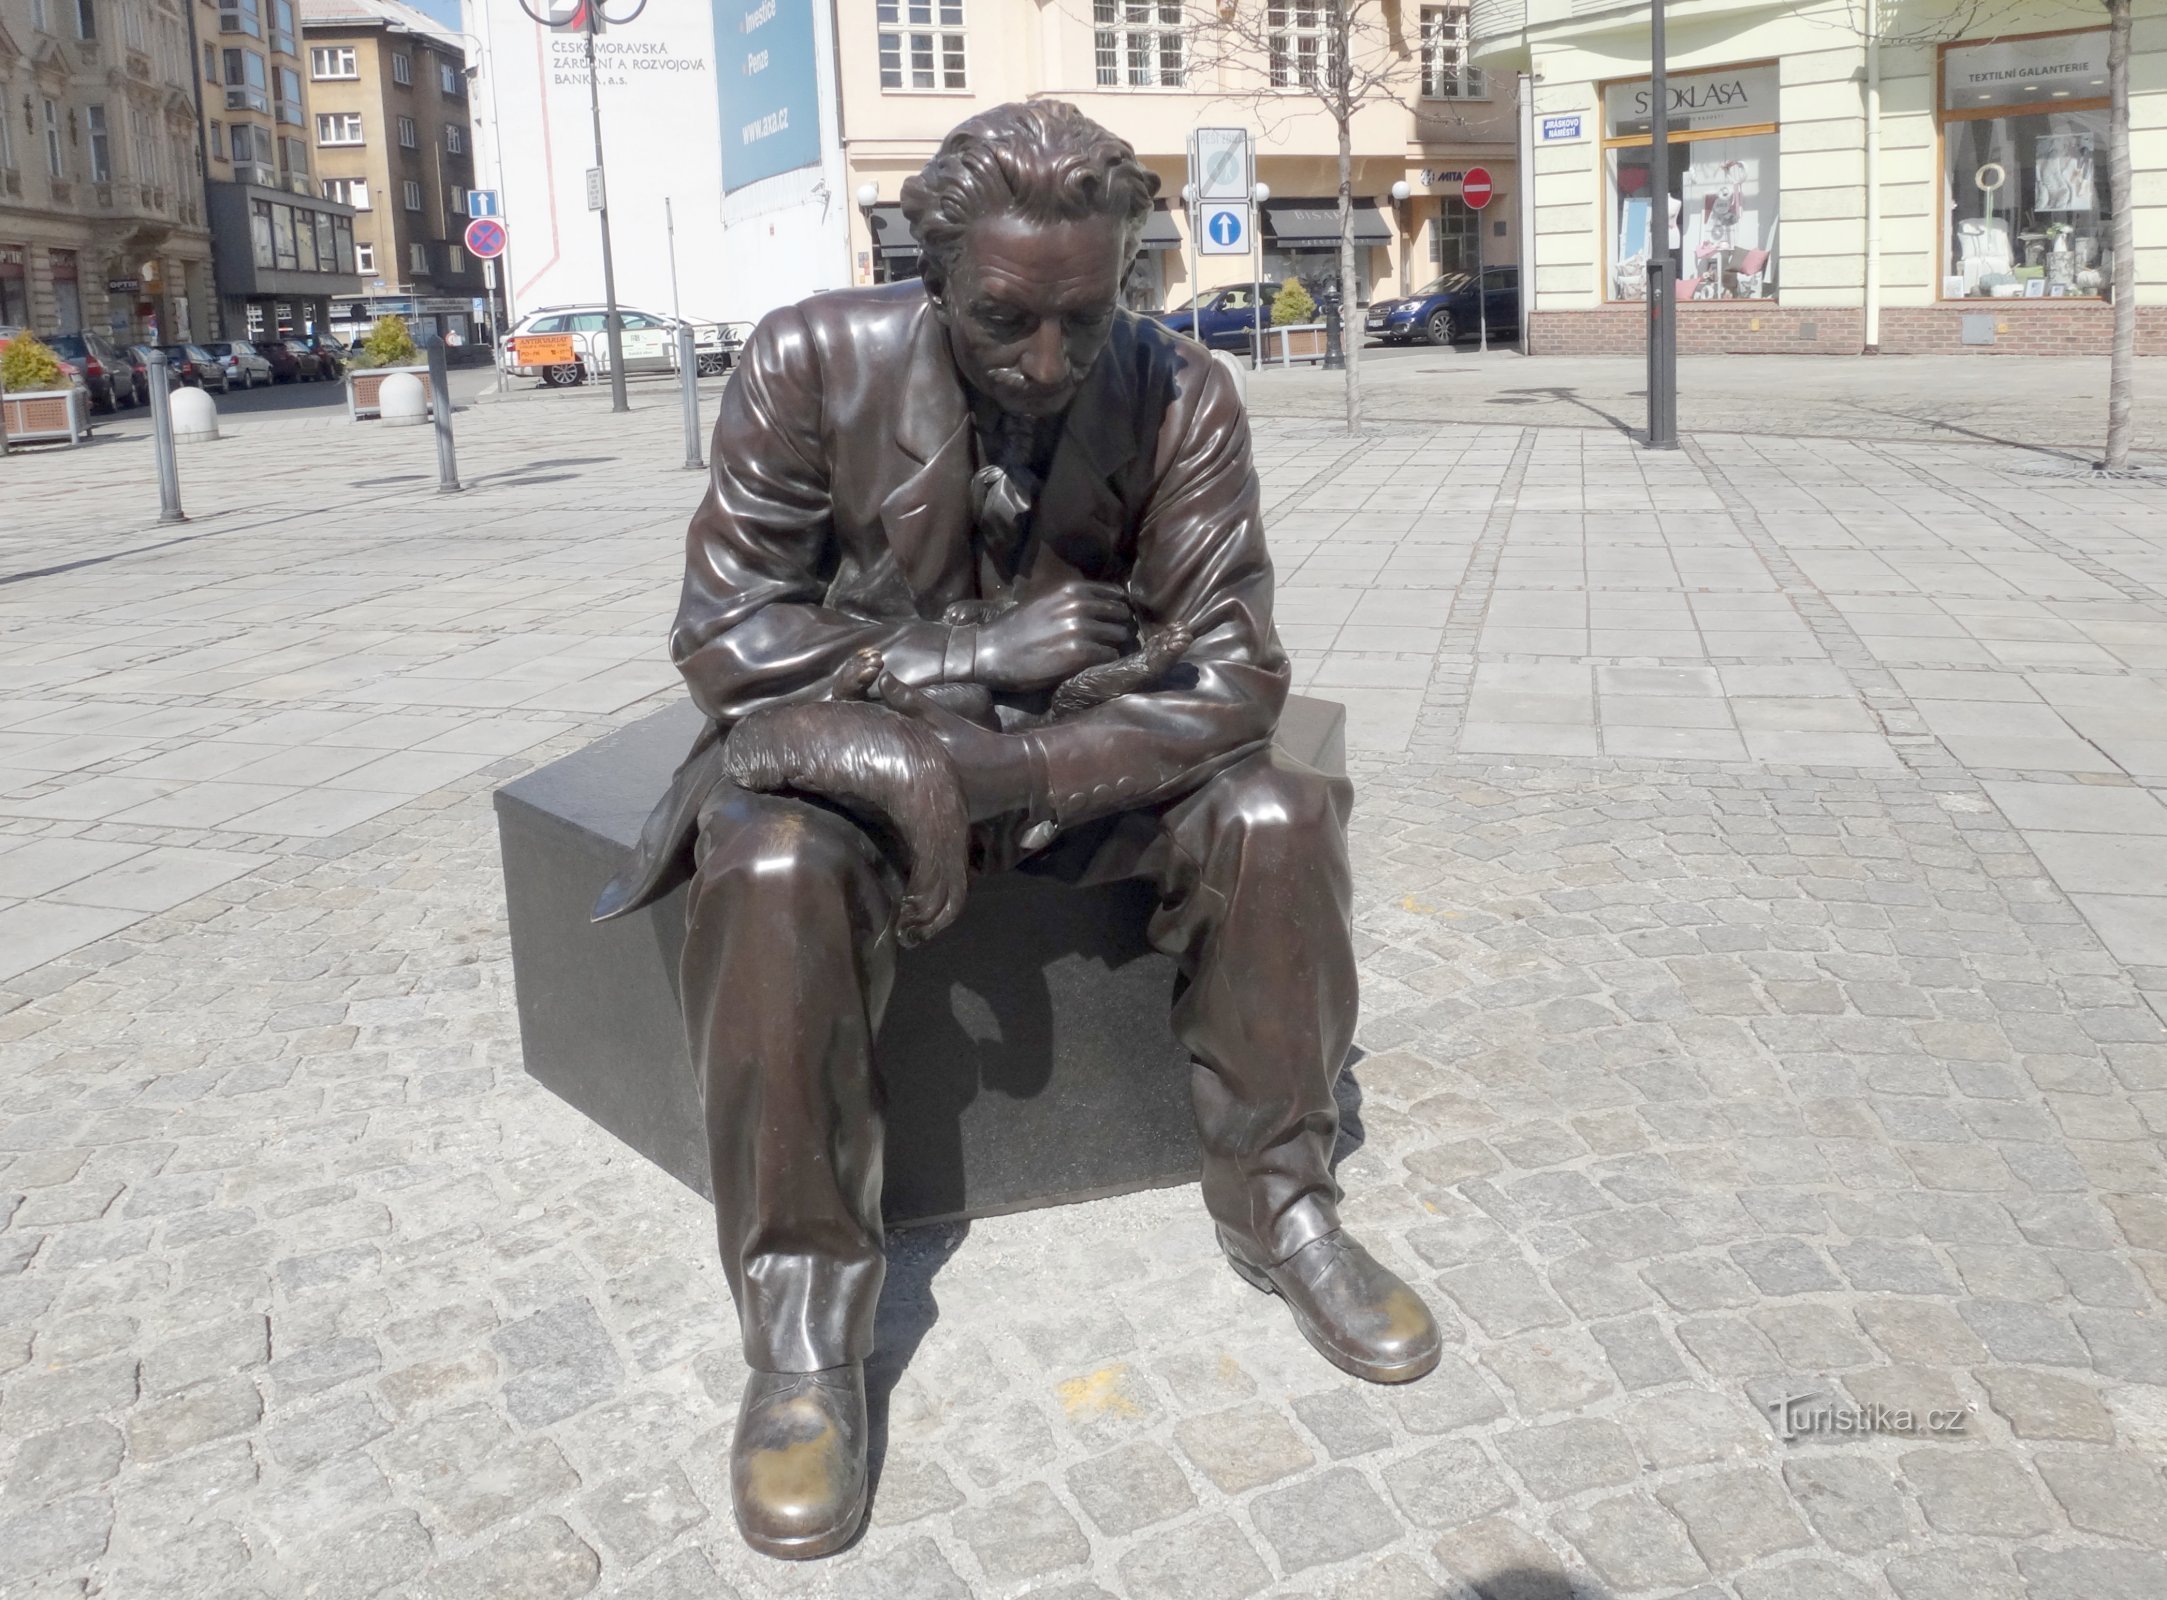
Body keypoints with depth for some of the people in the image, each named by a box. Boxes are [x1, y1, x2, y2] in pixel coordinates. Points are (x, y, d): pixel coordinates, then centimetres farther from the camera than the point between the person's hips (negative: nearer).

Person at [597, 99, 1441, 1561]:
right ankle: (802, 1340, -20)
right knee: (777, 870, -34)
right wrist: (966, 652, -23)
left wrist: (1008, 768, -30)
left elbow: (1232, 676, -16)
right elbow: (724, 633, -13)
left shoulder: (1180, 396, -13)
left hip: (1087, 752, 2)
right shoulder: (815, 363, -15)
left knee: (1275, 815, -24)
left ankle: (1281, 1206, -2)